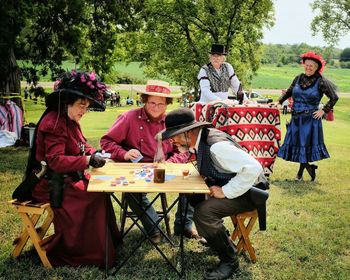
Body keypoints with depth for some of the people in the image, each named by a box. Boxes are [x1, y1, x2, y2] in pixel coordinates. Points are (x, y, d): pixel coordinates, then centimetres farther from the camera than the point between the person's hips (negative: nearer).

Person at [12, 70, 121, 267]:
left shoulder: (70, 121, 11)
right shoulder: (53, 123, -21)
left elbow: (81, 145, 18)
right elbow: (55, 161, -27)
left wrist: (95, 153, -4)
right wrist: (88, 160, -30)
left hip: (68, 177, 10)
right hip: (53, 184, -10)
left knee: (100, 188, -3)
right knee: (95, 196, -19)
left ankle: (108, 242, 6)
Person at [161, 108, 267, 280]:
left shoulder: (216, 146, -31)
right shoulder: (199, 139, -3)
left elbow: (253, 168, -35)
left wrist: (226, 191, -29)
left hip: (246, 192, -9)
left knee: (202, 212, -27)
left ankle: (229, 261, -6)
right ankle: (217, 234, 20)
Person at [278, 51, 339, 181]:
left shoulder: (321, 82, -7)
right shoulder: (299, 78, 6)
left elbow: (334, 98, -4)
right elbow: (288, 92, 20)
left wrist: (324, 110, -7)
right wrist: (279, 102, 11)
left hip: (311, 119, -5)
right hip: (296, 118, 5)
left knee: (305, 144, 0)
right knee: (297, 143, 7)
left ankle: (301, 171, 16)